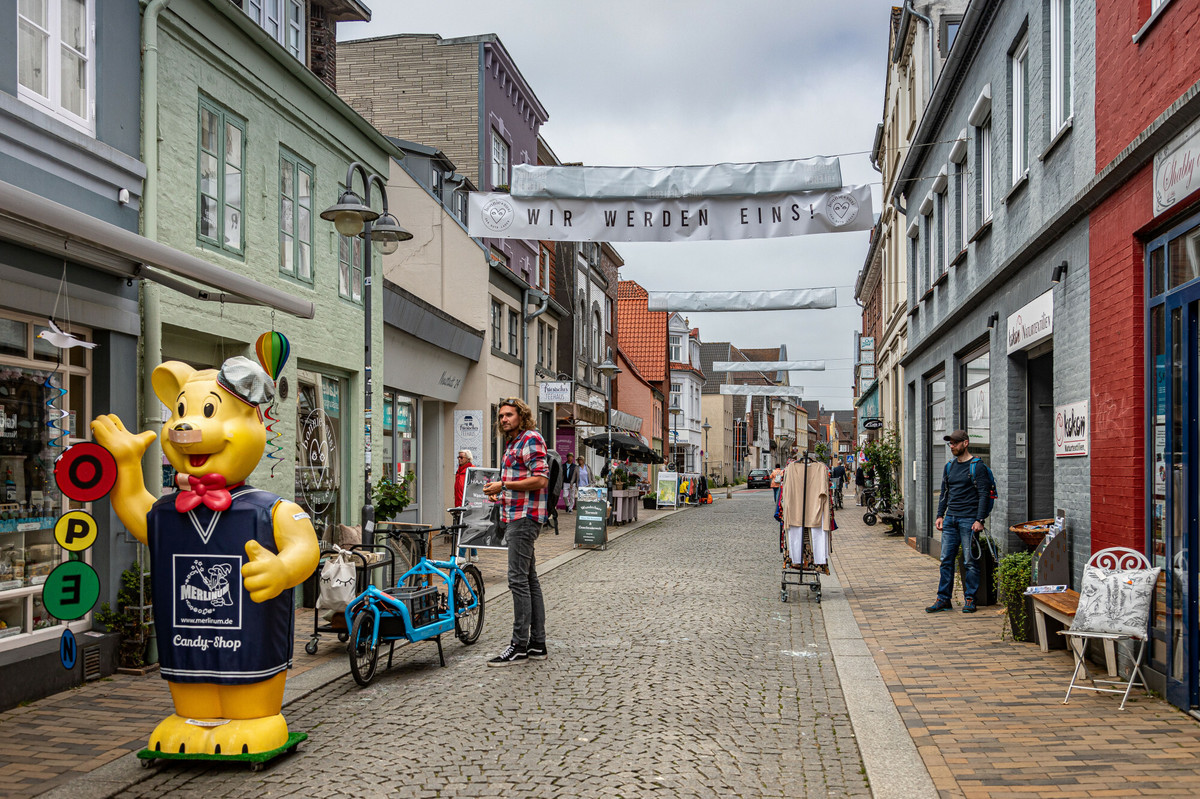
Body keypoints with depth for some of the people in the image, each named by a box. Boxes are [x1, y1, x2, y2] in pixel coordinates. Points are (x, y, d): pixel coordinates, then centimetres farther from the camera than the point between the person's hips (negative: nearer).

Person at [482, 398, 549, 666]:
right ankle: (537, 644, 16)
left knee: (519, 580, -11)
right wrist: (500, 493, 15)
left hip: (525, 517, -11)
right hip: (514, 516, 11)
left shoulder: (531, 439, -10)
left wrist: (503, 485, -17)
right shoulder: (512, 443, 21)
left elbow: (540, 480, -20)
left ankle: (520, 646, -8)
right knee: (529, 579, 11)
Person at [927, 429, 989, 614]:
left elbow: (983, 494, -8)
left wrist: (979, 520, -14)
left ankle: (970, 599, 8)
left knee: (970, 561, -1)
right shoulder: (949, 467, 15)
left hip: (969, 519, -6)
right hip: (950, 519, 6)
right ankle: (943, 599, 10)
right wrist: (940, 515, 12)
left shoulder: (976, 466, -5)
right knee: (946, 560, 5)